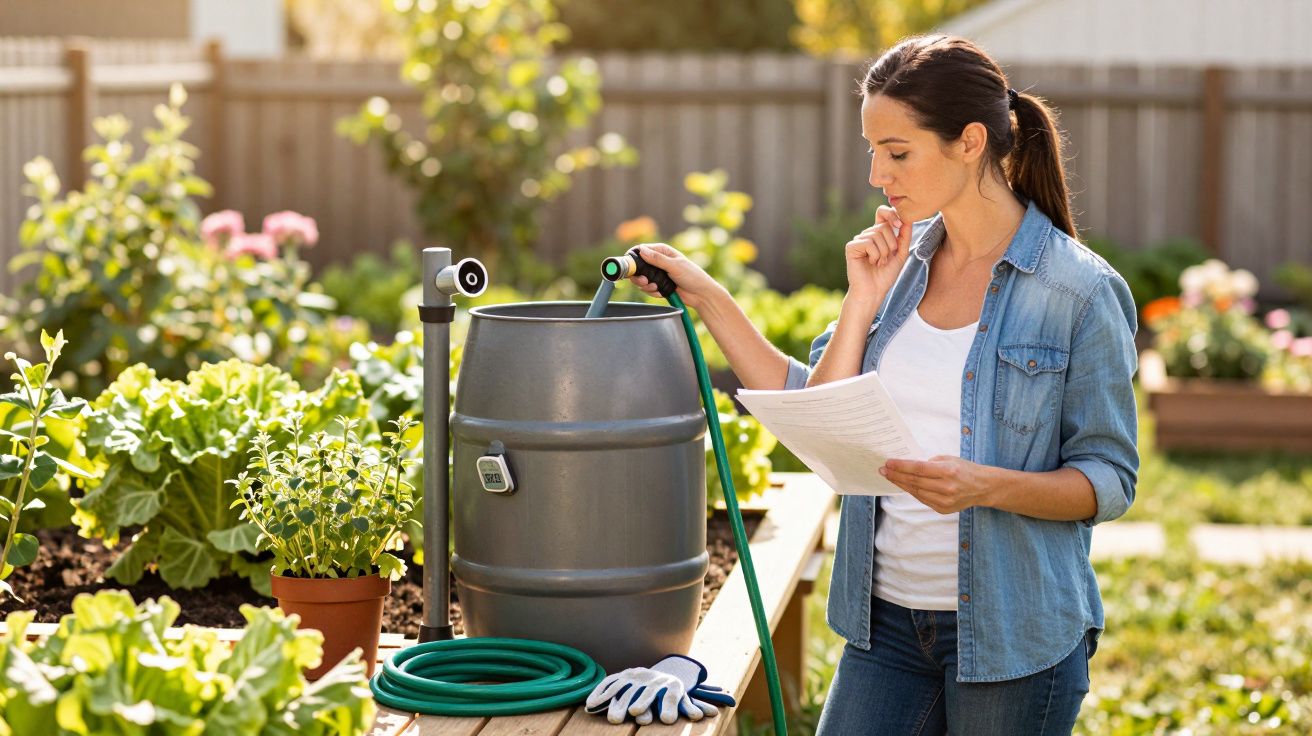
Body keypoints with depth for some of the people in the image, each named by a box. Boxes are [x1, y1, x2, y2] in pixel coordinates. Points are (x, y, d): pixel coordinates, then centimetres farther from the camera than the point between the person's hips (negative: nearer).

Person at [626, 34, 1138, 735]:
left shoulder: (1079, 289, -10)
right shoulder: (899, 261, 6)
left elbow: (1109, 478, -8)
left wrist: (987, 486, -24)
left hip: (1013, 636, -4)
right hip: (888, 623, 4)